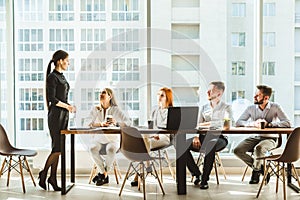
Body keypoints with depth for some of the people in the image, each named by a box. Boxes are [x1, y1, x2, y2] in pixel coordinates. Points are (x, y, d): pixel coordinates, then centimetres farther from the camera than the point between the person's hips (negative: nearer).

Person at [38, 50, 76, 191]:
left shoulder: (62, 76, 16)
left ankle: (53, 178, 15)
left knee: (58, 148, 9)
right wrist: (67, 106, -12)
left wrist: (69, 106, 7)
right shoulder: (52, 77, -11)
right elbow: (52, 99, -17)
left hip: (64, 115, 9)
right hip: (56, 115, -9)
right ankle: (44, 173, 12)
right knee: (58, 148, -6)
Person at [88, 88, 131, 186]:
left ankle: (102, 174, -12)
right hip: (98, 138, 2)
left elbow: (128, 122, -6)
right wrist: (101, 124, -25)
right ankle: (105, 175, -14)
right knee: (92, 148, -31)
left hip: (113, 138, -2)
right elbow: (89, 124, -7)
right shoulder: (95, 109, 7)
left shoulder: (116, 109, 1)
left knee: (111, 149, -35)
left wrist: (116, 122, -25)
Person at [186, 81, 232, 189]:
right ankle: (196, 173, -5)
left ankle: (205, 179, -26)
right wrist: (196, 137, -9)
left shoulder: (226, 108, 5)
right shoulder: (204, 108, 20)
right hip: (203, 136, 5)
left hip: (219, 138, -4)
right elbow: (197, 124, 11)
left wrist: (208, 123, -17)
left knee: (210, 145, -40)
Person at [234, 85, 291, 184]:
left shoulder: (275, 107, -7)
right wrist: (253, 123, -19)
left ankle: (256, 170, -4)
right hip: (255, 137, 4)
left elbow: (287, 123, -15)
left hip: (270, 138, -4)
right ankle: (261, 168, 0)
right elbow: (238, 122, -2)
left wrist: (269, 124, -23)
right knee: (237, 150, -18)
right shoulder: (251, 108, 1)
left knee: (258, 149, -36)